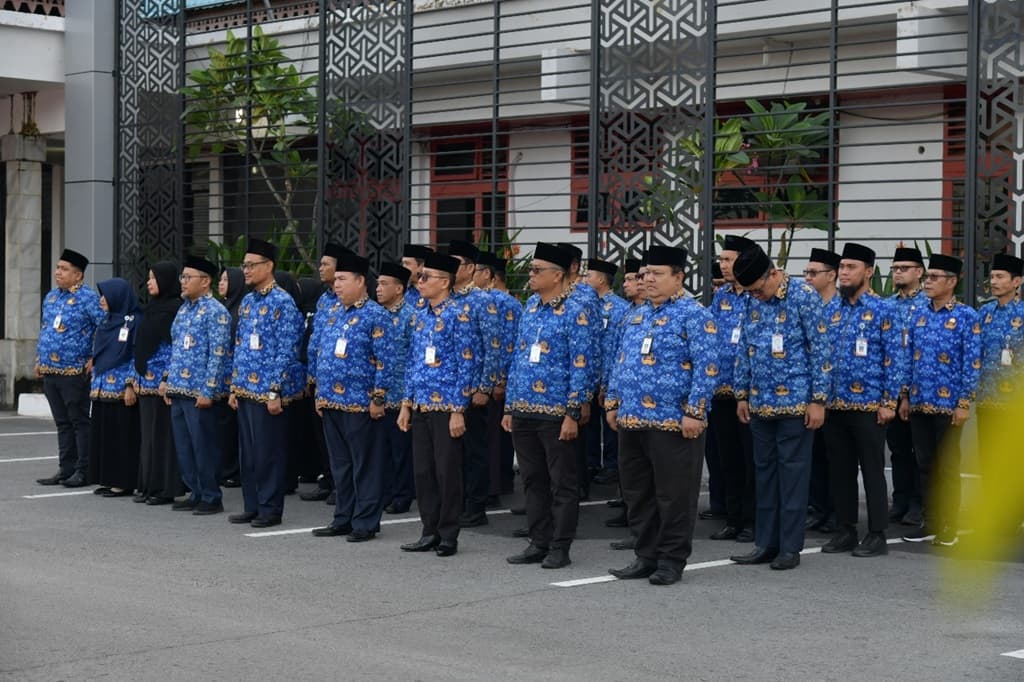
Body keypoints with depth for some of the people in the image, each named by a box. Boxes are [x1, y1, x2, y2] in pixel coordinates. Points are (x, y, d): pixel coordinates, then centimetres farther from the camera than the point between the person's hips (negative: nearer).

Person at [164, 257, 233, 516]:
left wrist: (208, 390, -19)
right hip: (178, 390, 8)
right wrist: (168, 380, 16)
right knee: (183, 446, 12)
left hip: (199, 392, -8)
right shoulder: (183, 309, 15)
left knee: (204, 446, -2)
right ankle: (196, 494, 21)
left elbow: (218, 355, -16)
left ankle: (211, 498, 7)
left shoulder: (215, 312, -11)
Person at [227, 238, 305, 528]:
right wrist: (234, 387, 14)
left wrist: (276, 391, -17)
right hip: (245, 390, 8)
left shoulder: (283, 303, -11)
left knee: (269, 452, -1)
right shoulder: (247, 302, 13)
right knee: (247, 451, 12)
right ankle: (252, 507, 20)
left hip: (268, 392, -8)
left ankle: (270, 509, 7)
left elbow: (287, 351, -14)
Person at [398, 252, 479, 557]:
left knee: (448, 472, 0)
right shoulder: (419, 316, 11)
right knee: (423, 471, 9)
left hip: (447, 407, -7)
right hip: (421, 406, 7)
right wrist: (406, 403, 13)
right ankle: (430, 532, 18)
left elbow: (468, 364, -12)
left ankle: (448, 536, 9)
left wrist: (458, 410, -15)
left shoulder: (458, 315, -9)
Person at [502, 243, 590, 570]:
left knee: (562, 483, 2)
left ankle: (560, 548, 8)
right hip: (524, 411, 7)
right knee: (533, 481, 12)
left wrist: (571, 414, -16)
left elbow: (580, 367, -12)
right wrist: (509, 408, 13)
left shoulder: (574, 315, -8)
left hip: (556, 413, -7)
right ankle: (539, 543, 20)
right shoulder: (529, 311, 12)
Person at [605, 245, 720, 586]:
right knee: (638, 493, 12)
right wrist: (613, 403, 14)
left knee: (674, 495, 1)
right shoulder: (636, 317, 16)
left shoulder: (694, 316, -7)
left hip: (673, 424, -7)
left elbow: (707, 367, -13)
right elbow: (621, 363, 21)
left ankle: (672, 561, 10)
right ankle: (646, 556, 22)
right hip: (632, 420, 7)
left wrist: (694, 412, -18)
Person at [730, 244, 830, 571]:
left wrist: (818, 399, -12)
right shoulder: (754, 303, 9)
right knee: (764, 470, 10)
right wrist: (742, 394, 11)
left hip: (795, 403, -6)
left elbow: (820, 348, -10)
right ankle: (765, 543, 16)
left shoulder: (805, 296, -8)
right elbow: (744, 351, 15)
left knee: (793, 471, 0)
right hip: (760, 404, 6)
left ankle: (790, 547, 6)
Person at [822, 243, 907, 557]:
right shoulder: (833, 311, 11)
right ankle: (846, 530, 19)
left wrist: (890, 402, -12)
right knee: (839, 470, 10)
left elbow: (895, 358, -8)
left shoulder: (883, 310, -5)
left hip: (869, 406, -6)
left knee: (872, 471, 1)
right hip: (835, 405, 6)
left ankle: (877, 535, 7)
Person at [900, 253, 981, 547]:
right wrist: (905, 396, 11)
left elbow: (972, 363, -10)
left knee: (947, 467, 2)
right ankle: (930, 523, 19)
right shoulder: (920, 314, 9)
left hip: (948, 405, -5)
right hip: (919, 403, 5)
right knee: (926, 465, 10)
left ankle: (949, 528, 10)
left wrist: (964, 403, -14)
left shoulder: (967, 317, -7)